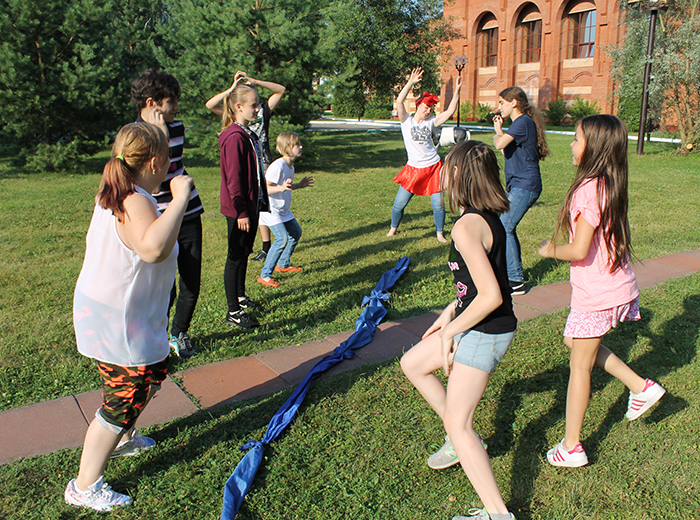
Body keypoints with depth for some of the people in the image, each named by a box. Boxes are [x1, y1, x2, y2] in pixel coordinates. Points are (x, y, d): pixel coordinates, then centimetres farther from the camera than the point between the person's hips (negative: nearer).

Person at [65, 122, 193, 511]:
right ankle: (85, 487, 22)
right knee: (124, 400, 4)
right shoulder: (135, 204, -30)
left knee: (154, 371, 28)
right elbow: (153, 248, -50)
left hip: (125, 315, 11)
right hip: (115, 323, -11)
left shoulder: (114, 195, 3)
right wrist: (180, 196, -39)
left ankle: (121, 439, 49)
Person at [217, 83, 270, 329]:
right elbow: (233, 178, -21)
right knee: (236, 257, -1)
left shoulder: (248, 134, 11)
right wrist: (240, 211, -21)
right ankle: (233, 312, 9)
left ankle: (240, 296, 36)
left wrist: (260, 202, 18)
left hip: (251, 205, 9)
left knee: (245, 253, 20)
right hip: (239, 209, -9)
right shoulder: (234, 137, -19)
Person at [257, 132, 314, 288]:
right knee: (282, 238, -20)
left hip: (283, 209, 10)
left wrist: (299, 185, 15)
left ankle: (283, 264, 37)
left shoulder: (290, 166, 6)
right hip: (270, 209, -10)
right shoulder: (277, 166, -25)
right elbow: (266, 188, -29)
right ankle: (264, 275, -12)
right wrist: (281, 188, -43)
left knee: (296, 232, 18)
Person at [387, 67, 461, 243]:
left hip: (434, 167, 2)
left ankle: (440, 232, 19)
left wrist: (457, 91, -4)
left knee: (438, 204, 1)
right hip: (413, 169, -2)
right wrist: (410, 83, -23)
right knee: (399, 203, 1)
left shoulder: (431, 122, 8)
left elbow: (450, 111, 5)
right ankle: (393, 228, 25)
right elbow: (399, 102, -15)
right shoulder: (406, 121, 0)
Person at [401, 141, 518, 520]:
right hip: (480, 326, 10)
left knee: (457, 424, -1)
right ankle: (463, 437, 31)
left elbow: (490, 296, -28)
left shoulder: (466, 227, -25)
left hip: (485, 332, -10)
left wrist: (451, 331, -15)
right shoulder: (488, 217, 4)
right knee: (412, 364, 22)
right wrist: (450, 312, 16)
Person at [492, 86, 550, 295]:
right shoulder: (520, 123, 20)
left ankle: (516, 281, -9)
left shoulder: (523, 122, -12)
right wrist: (499, 129, 19)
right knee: (506, 227, 12)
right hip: (517, 185, 11)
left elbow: (500, 144, -24)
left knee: (504, 228, -13)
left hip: (524, 185, -11)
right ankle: (515, 275, 20)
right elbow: (507, 151, 22)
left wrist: (497, 134, -2)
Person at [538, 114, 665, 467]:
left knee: (580, 365, 4)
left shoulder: (589, 189, -23)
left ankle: (571, 448, 18)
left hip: (596, 296, -9)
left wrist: (552, 250, -8)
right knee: (575, 341, 27)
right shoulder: (610, 185, 4)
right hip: (619, 288, 9)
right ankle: (641, 387, 26)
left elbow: (579, 250, -26)